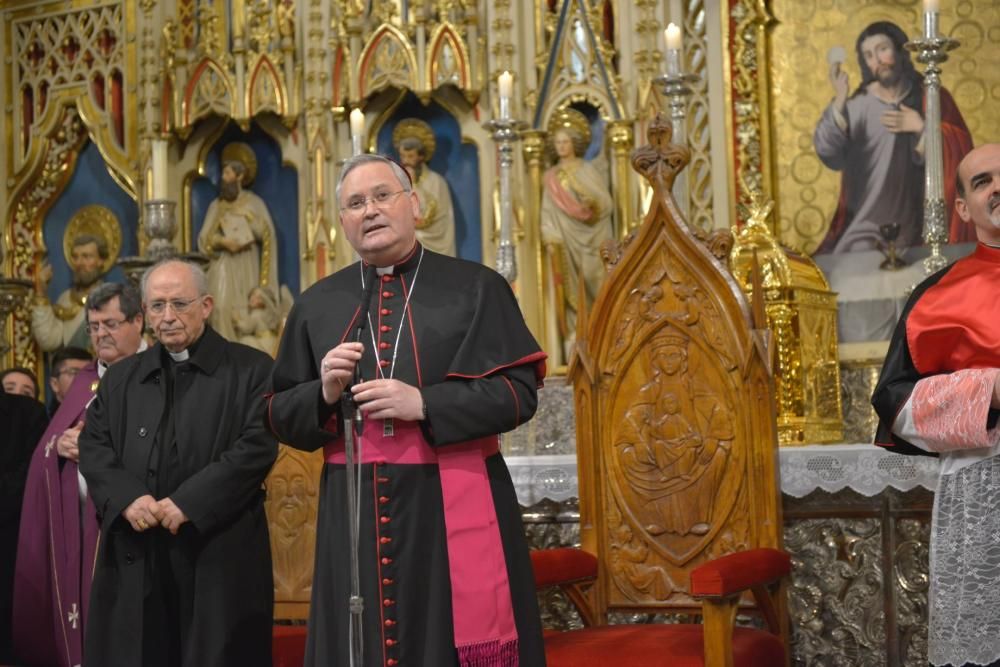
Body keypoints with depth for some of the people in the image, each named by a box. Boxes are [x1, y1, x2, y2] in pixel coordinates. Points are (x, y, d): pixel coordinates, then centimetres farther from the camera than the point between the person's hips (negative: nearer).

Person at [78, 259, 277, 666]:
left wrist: (188, 502, -16)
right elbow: (93, 446, 9)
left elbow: (257, 446, -9)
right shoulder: (121, 377, 17)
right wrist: (127, 498, -11)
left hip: (219, 553, -4)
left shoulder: (251, 370, 2)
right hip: (135, 555, 4)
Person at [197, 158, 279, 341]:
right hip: (223, 264, 1)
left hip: (247, 264, -1)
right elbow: (204, 239, 5)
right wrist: (222, 241, -14)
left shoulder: (254, 202, 6)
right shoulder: (216, 205, 12)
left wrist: (245, 214, -12)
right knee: (223, 307, -11)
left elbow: (267, 233, -4)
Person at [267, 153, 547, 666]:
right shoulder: (316, 306, 11)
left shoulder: (476, 288, 2)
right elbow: (280, 416, 11)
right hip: (353, 513, 2)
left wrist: (423, 403, -15)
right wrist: (324, 394, -10)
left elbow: (520, 391, -5)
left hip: (456, 508, -2)